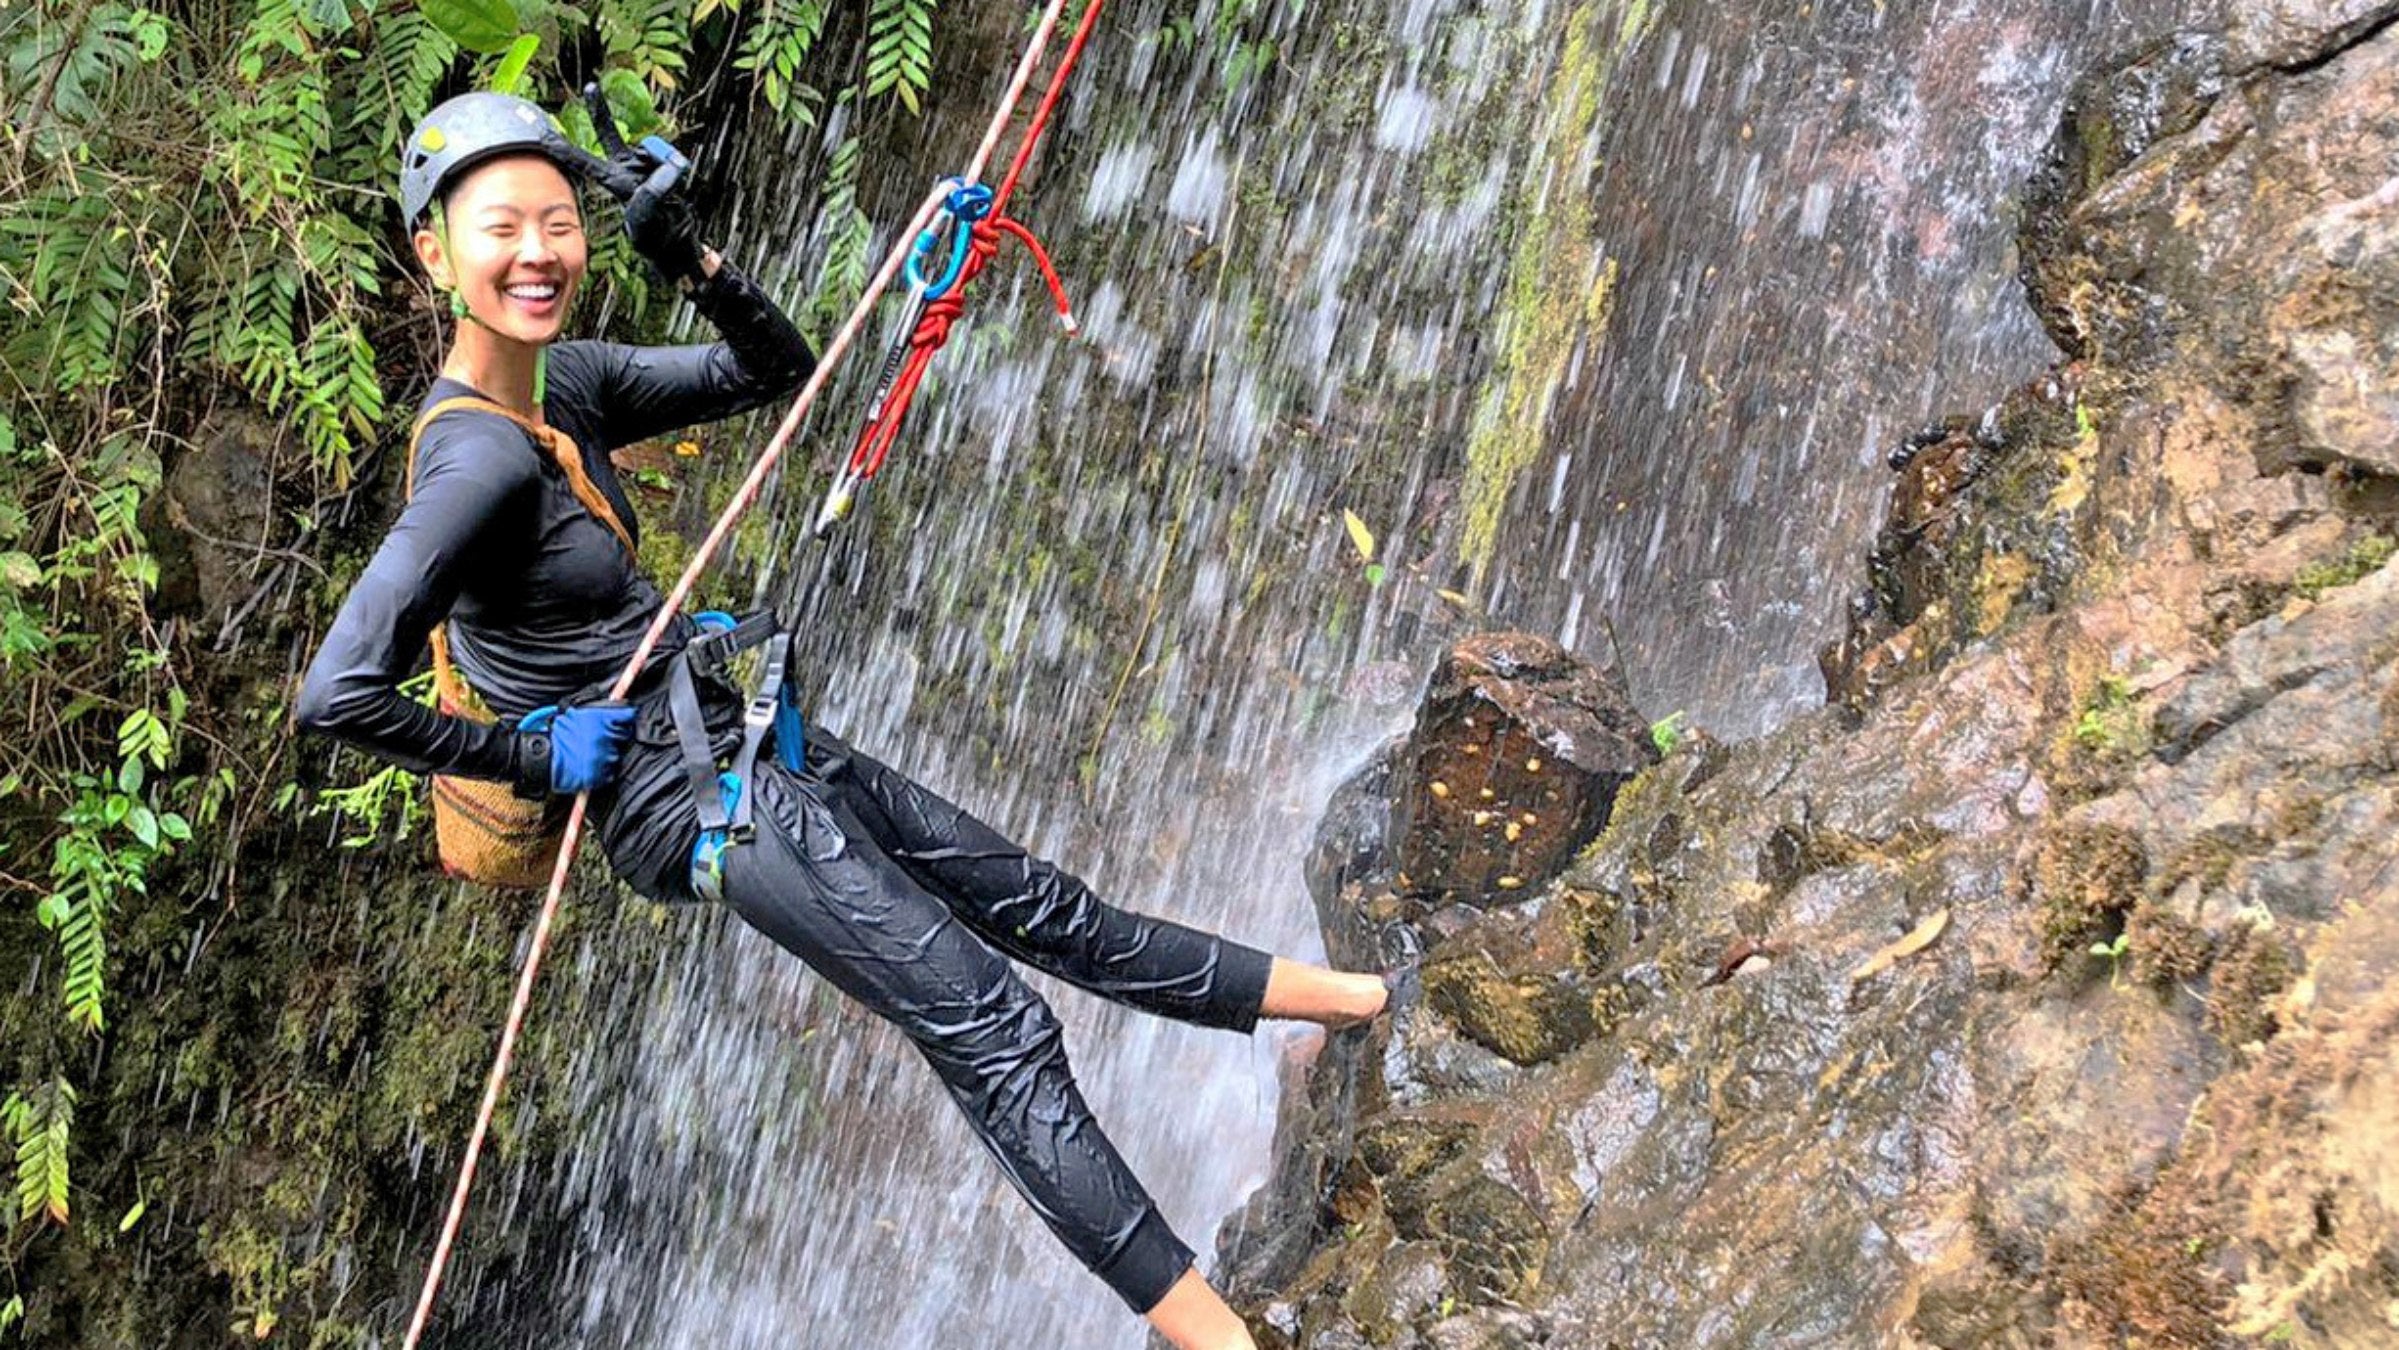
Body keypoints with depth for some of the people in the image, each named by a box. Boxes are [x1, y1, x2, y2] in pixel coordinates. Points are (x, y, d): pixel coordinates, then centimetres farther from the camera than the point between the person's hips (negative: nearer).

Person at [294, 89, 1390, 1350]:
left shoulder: (567, 381, 3)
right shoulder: (479, 457, -24)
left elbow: (775, 369, 13)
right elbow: (338, 693, -32)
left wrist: (690, 260, -6)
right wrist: (531, 755, -18)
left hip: (745, 737, 9)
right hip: (694, 798, -9)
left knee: (1040, 905, 17)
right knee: (995, 1032, -11)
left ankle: (1359, 994, 30)